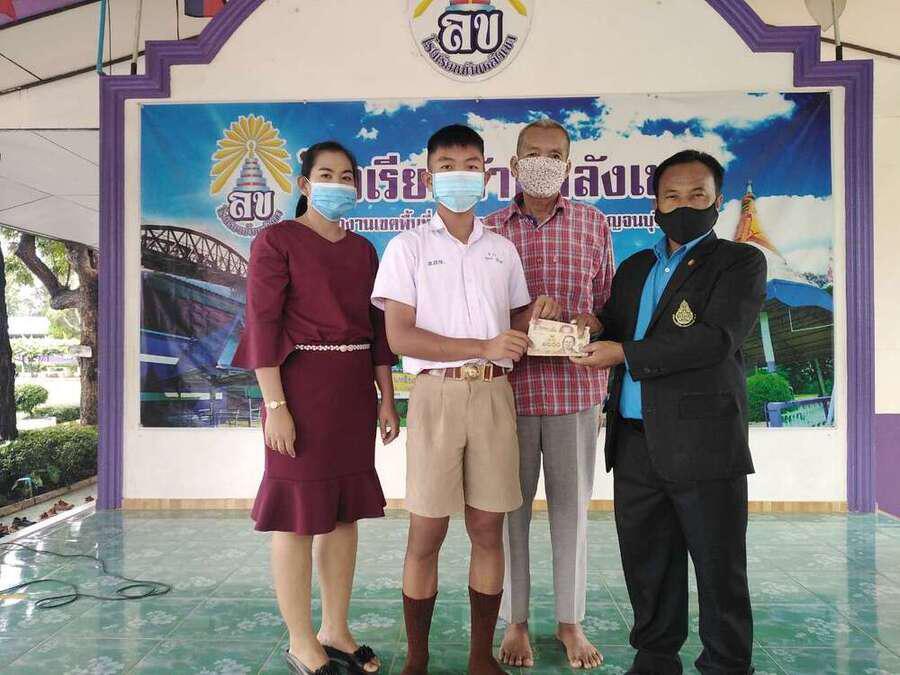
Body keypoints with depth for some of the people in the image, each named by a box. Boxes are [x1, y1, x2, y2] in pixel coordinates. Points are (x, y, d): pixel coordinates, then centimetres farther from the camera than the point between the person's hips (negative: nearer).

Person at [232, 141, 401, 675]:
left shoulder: (364, 249, 13)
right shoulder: (277, 240, -3)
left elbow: (377, 327, 13)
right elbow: (262, 324, -10)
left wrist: (387, 398, 8)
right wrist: (275, 405, -16)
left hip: (354, 390, 6)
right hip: (301, 385, -6)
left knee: (345, 512, 10)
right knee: (299, 515, 1)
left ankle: (335, 631, 24)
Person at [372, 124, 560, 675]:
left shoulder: (502, 249, 15)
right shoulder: (408, 247, 2)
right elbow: (400, 336, -7)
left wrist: (536, 316, -2)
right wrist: (483, 348, -15)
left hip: (495, 395, 4)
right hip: (437, 394, -3)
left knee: (489, 530, 7)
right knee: (426, 535, 1)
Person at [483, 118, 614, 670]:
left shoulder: (593, 223, 8)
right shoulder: (491, 228, 5)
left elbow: (608, 303, 10)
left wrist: (577, 324, -9)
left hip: (576, 383, 1)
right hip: (510, 382, -1)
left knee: (572, 501, 8)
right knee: (511, 502, 6)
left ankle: (571, 620, 24)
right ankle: (515, 621, 22)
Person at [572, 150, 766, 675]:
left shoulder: (741, 263, 0)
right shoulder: (634, 268, 18)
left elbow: (717, 337, -15)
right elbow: (611, 330, 17)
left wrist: (626, 354, -14)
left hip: (704, 443, -5)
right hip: (636, 443, 5)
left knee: (720, 570, 6)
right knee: (647, 566, 14)